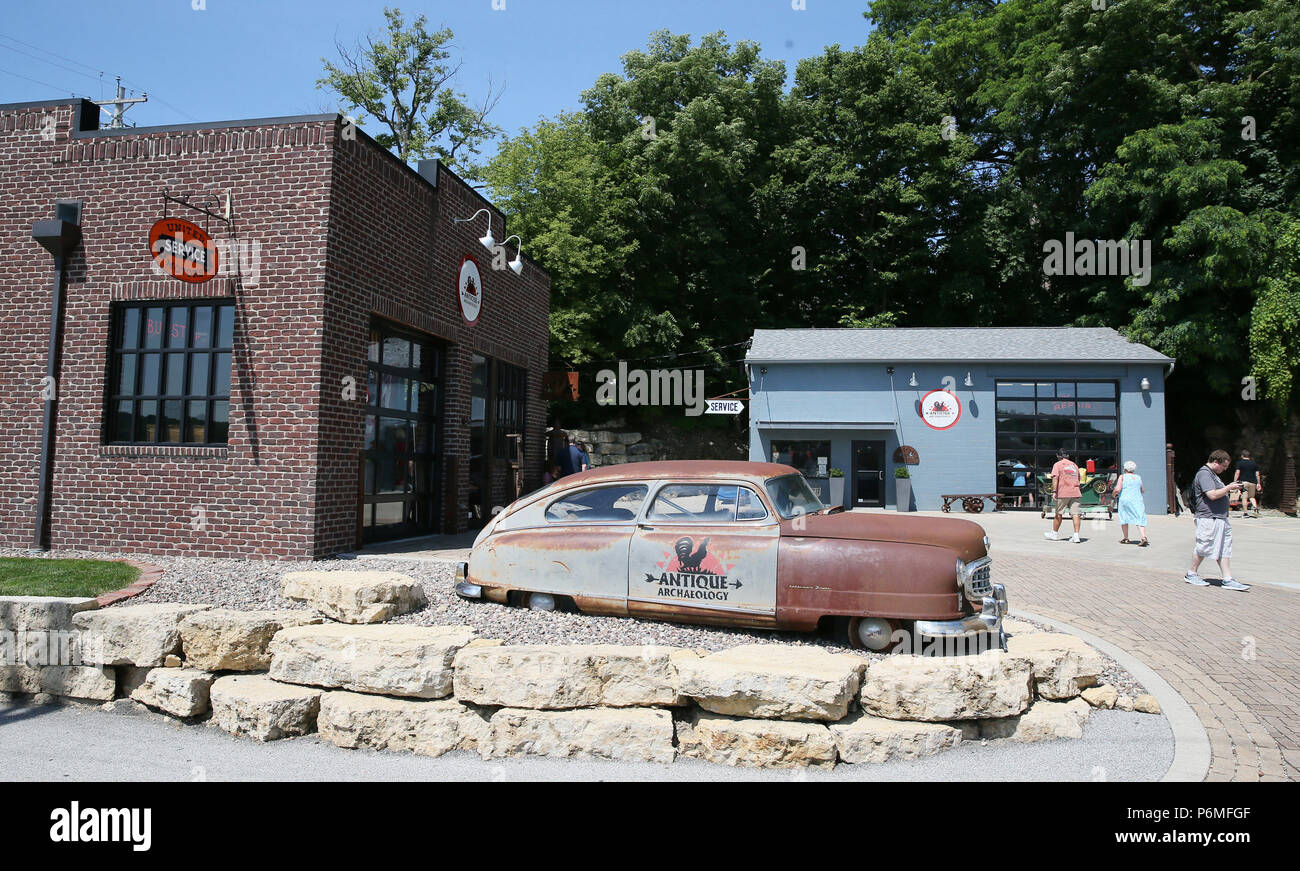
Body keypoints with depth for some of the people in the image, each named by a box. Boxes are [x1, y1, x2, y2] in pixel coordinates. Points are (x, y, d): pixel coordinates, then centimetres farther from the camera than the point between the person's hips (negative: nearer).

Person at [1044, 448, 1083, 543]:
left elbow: (1055, 477, -12)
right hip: (1076, 493, 4)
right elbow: (1078, 478, 26)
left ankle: (1055, 533, 20)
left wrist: (1054, 491, -18)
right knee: (1076, 514, -2)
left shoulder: (1058, 464, 2)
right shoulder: (1074, 465, 18)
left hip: (1063, 493, -4)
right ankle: (1076, 535, -11)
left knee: (1059, 514, 8)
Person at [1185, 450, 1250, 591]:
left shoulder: (1212, 474, 21)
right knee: (1203, 547, -2)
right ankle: (1191, 575, 11)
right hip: (1208, 518, -10)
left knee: (1224, 549, 6)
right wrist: (1229, 487, -13)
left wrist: (1228, 490, 14)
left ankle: (1228, 579, 6)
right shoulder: (1204, 474, -14)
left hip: (1220, 518, 10)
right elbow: (1213, 495, -22)